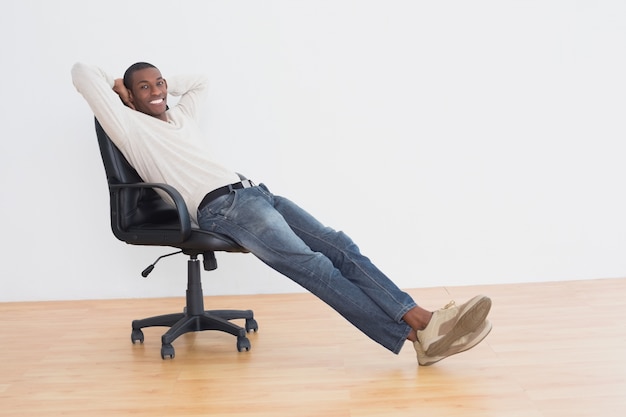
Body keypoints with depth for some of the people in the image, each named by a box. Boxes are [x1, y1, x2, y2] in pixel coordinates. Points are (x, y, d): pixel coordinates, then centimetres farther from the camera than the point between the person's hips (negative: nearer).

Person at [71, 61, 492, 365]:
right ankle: (413, 335, -34)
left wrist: (166, 84, 36)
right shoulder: (131, 127, 8)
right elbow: (82, 72, 4)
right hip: (220, 208, -8)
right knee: (311, 265, -26)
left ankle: (423, 320, -25)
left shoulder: (181, 115, 29)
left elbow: (201, 81, 49)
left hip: (253, 191, 8)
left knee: (340, 246, -13)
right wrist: (117, 86, 20)